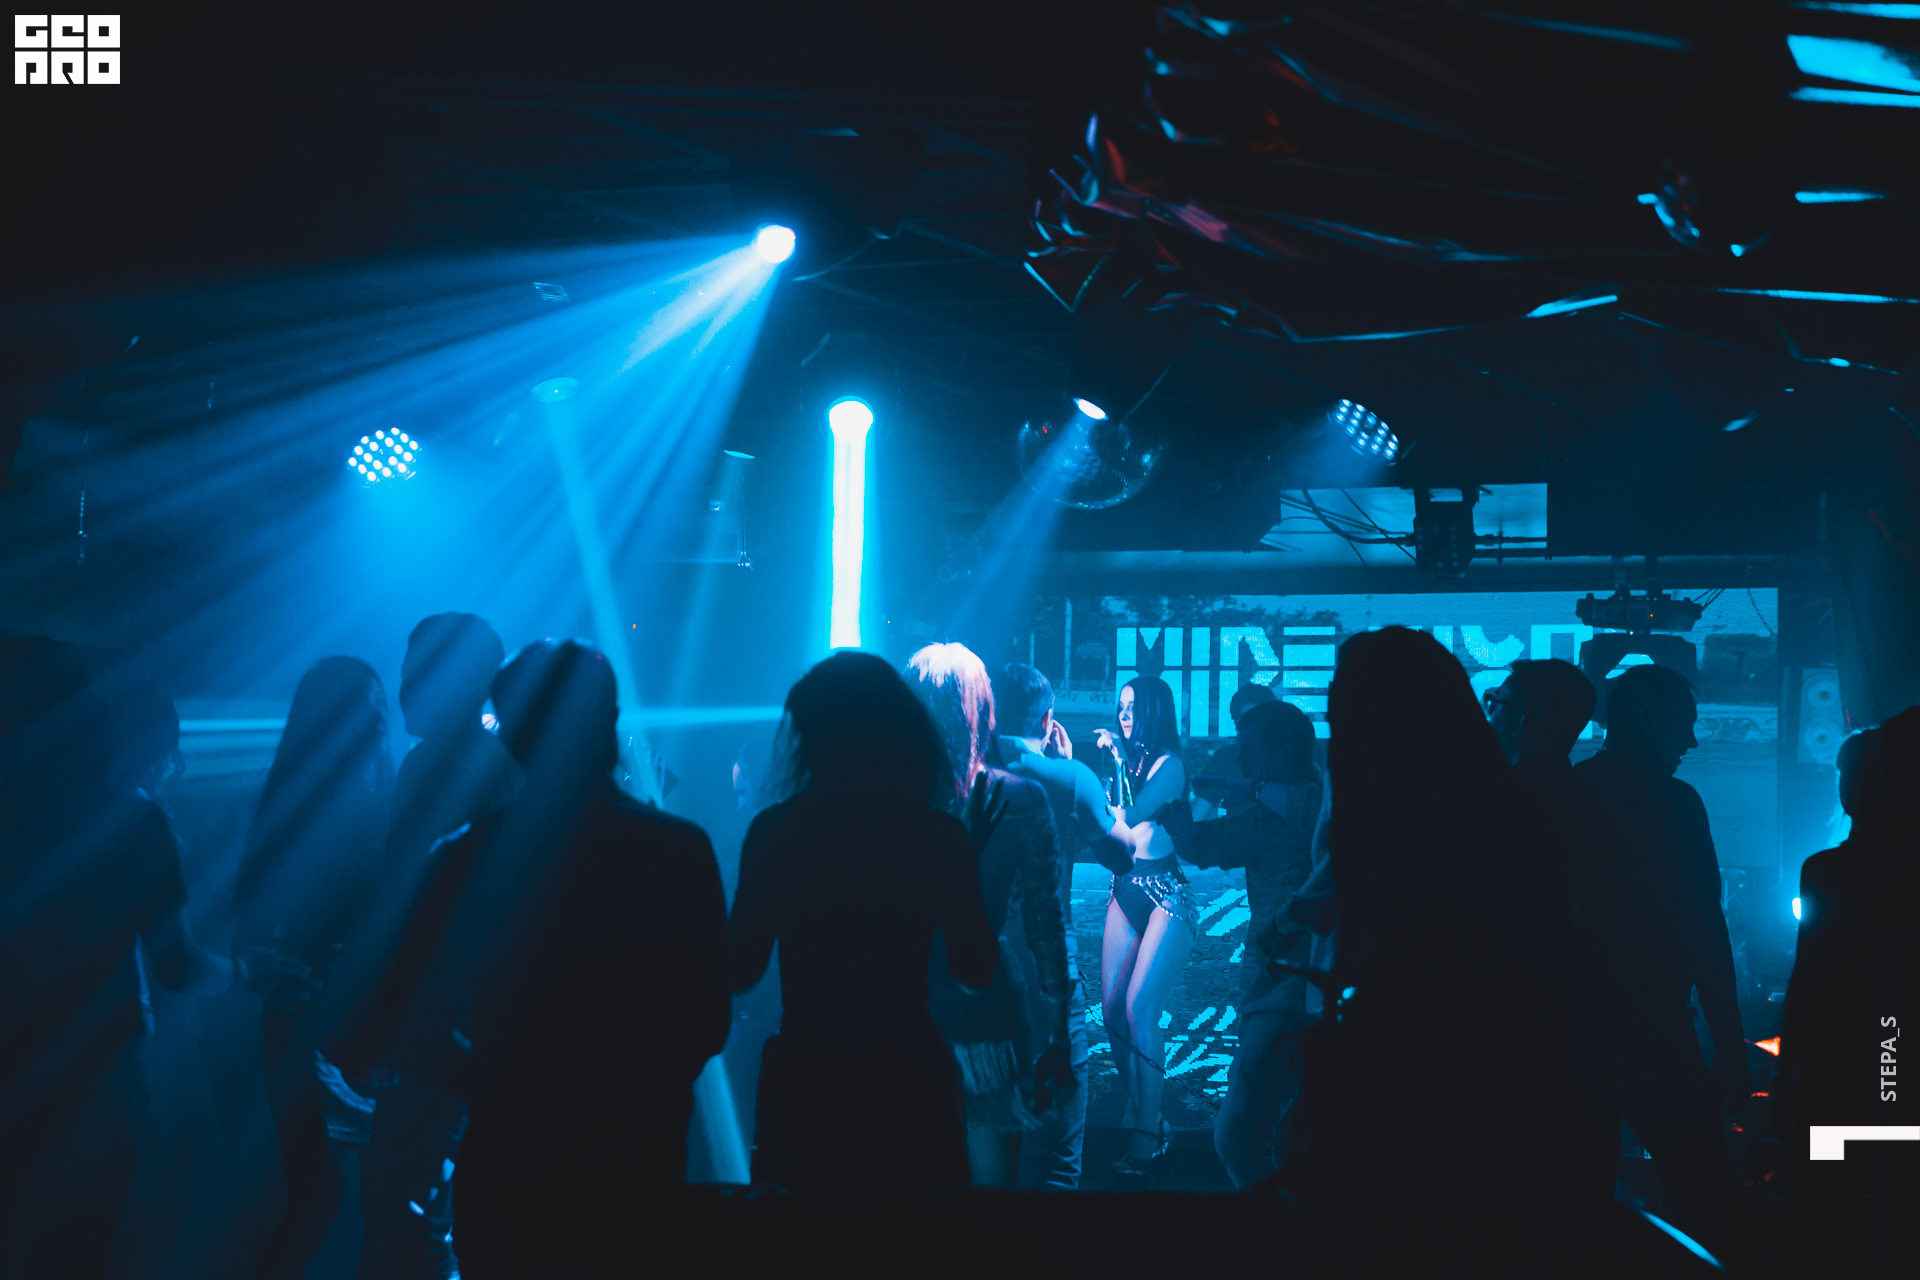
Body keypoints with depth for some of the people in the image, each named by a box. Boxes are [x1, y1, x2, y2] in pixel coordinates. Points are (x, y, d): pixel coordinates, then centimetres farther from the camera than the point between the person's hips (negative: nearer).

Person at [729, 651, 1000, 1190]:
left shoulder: (776, 829, -8)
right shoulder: (941, 834, -7)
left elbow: (740, 970, -3)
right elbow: (976, 970, 0)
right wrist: (972, 852, 10)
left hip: (804, 1083, 0)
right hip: (911, 1079, 0)